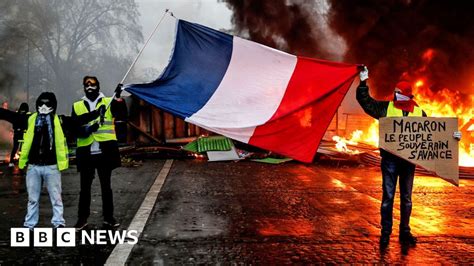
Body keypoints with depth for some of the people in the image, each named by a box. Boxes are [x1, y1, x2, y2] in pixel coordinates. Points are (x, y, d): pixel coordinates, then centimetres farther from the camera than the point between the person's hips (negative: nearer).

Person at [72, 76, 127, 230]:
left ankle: (108, 217, 19)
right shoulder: (77, 106, 8)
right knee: (85, 187, 9)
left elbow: (122, 115, -12)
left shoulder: (109, 102, 5)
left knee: (106, 186, 9)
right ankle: (82, 218, 18)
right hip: (86, 153, 1)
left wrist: (118, 97, -27)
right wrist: (87, 130, -18)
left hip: (104, 152, -1)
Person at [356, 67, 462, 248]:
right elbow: (365, 101, 1)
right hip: (390, 159, -2)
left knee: (406, 198, 12)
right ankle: (385, 233, 9)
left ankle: (405, 232, 24)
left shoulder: (419, 113, 6)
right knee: (388, 197, 1)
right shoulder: (386, 108, 0)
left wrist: (451, 136, 0)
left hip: (409, 160, 2)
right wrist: (363, 83, -7)